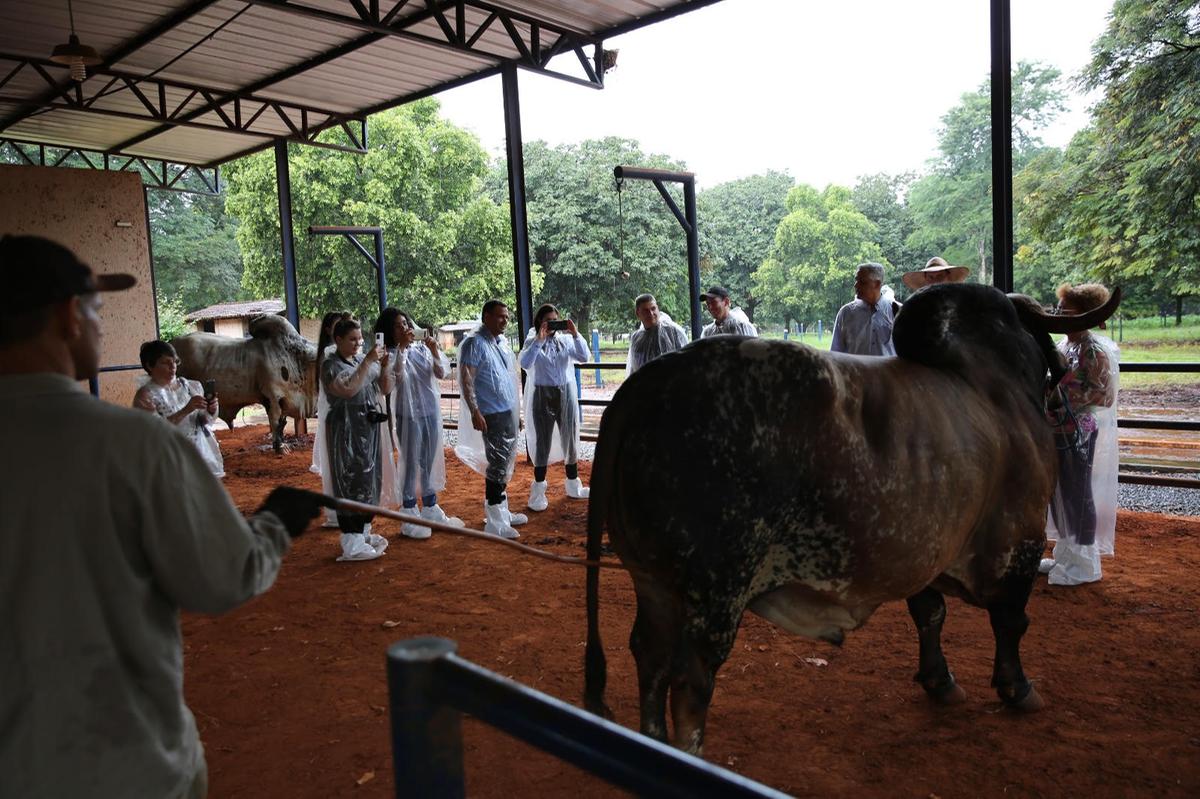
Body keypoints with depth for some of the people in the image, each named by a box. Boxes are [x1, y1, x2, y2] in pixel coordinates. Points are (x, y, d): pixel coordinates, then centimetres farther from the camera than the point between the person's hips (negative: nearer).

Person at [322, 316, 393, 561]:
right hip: (347, 431, -7)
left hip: (369, 428, 7)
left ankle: (362, 532, 24)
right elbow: (348, 389, -25)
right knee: (351, 481, -7)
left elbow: (385, 388, 10)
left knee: (369, 479, 12)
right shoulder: (330, 365, -8)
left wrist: (384, 365, -6)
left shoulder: (363, 360, 10)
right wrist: (368, 362, -24)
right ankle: (351, 543, -3)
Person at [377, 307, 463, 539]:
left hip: (431, 412, 5)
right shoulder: (390, 354, -6)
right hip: (408, 416, -5)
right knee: (410, 465, -1)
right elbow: (396, 375, -23)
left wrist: (434, 350, -12)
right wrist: (402, 347, -25)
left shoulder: (422, 350, 6)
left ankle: (431, 509, 26)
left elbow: (441, 374, 1)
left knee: (430, 463, 14)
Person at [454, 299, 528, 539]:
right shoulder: (475, 342, -11)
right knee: (497, 465, -5)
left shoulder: (502, 341, 14)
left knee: (506, 464, 15)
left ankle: (500, 511, 28)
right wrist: (475, 412, -21)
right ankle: (495, 522, 2)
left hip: (509, 412, 8)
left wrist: (516, 410, 20)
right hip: (493, 415, -8)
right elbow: (466, 379, -16)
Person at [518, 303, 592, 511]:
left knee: (570, 439, 11)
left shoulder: (565, 339, 4)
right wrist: (540, 340, -23)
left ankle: (573, 485, 26)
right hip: (543, 395, -3)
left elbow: (584, 357, -6)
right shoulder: (532, 341, -2)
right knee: (543, 442, 1)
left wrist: (575, 334, -14)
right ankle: (538, 491, 8)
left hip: (566, 394, 3)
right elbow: (524, 363, -19)